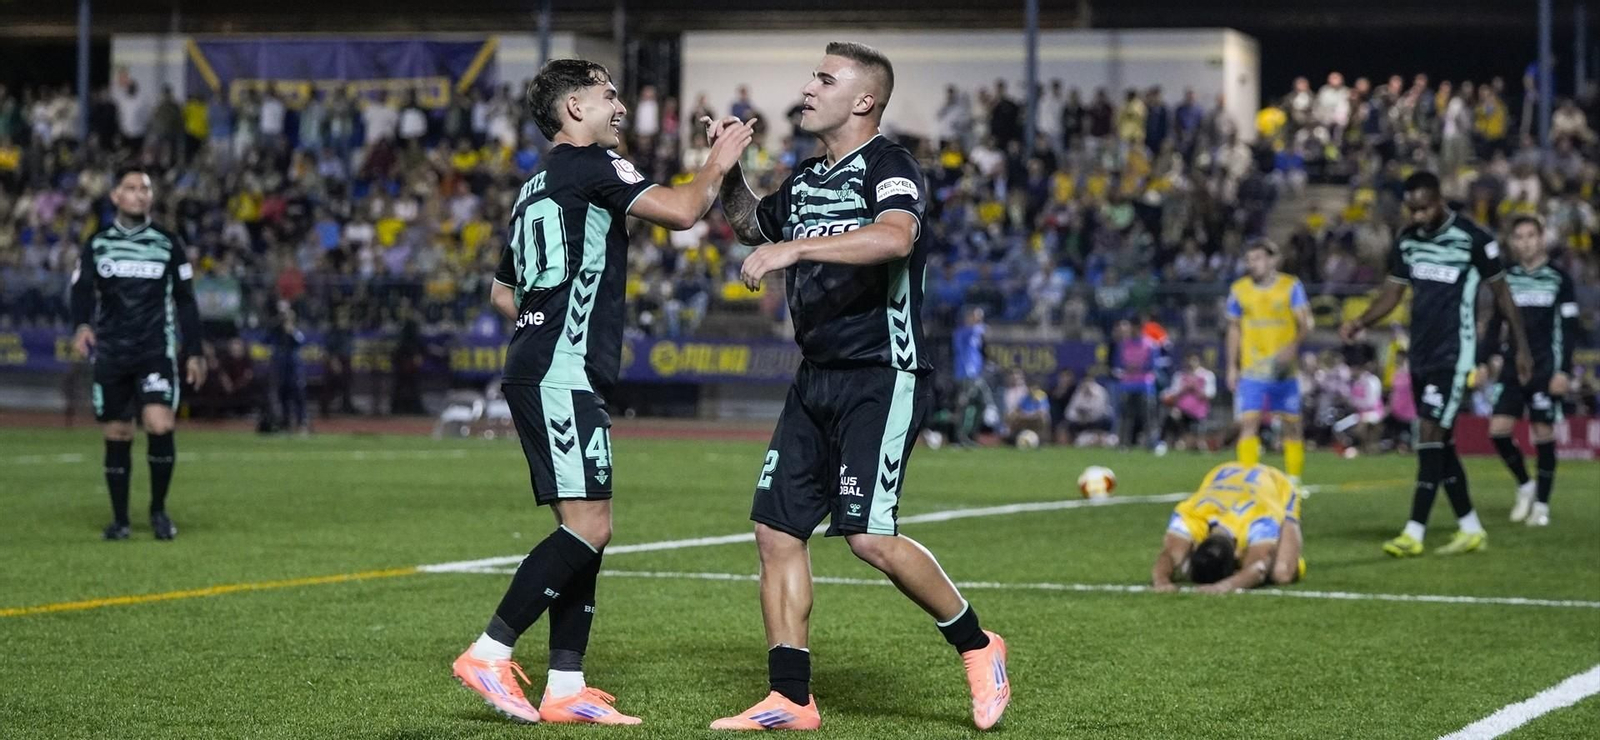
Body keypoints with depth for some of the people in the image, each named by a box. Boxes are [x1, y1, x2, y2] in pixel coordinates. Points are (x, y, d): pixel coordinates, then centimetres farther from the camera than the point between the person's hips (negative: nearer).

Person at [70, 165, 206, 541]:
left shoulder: (168, 242, 5)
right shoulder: (97, 243, 6)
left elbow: (185, 301, 9)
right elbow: (82, 291, 1)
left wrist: (194, 352, 6)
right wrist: (83, 324, -21)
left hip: (157, 351, -1)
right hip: (111, 354, 2)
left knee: (160, 425, -18)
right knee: (117, 435, 3)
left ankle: (159, 510, 0)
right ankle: (119, 518, 15)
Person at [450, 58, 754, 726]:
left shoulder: (535, 189, 22)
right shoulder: (589, 165, -6)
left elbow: (502, 293, 30)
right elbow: (681, 212, -13)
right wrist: (717, 164, 3)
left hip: (538, 374, 10)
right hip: (563, 377, -10)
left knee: (586, 530, 8)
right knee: (587, 527, -13)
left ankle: (566, 687, 6)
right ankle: (489, 654, -13)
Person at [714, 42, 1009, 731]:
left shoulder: (888, 165, -10)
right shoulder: (804, 179, 16)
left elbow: (896, 236, -32)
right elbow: (749, 223, 35)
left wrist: (794, 248, -33)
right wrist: (729, 168, 17)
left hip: (882, 377, -8)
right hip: (817, 379, 8)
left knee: (869, 536, -18)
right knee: (776, 531, 1)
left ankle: (976, 645, 3)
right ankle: (790, 699, 7)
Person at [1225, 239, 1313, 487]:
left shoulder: (1291, 286, -2)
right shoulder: (1239, 290, 5)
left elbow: (1305, 323, -7)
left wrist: (1293, 347, -26)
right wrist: (1232, 367, 10)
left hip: (1284, 370, -1)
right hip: (1251, 371, 1)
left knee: (1292, 424, 5)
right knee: (1248, 423, -12)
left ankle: (1294, 480, 17)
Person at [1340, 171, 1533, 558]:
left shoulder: (1473, 238, -10)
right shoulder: (1407, 239, 7)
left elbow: (1501, 294, -2)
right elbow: (1392, 292, 10)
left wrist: (1522, 348, 0)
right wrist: (1362, 321, -9)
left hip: (1453, 353, -7)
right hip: (1421, 352, 7)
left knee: (1430, 435, -13)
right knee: (1441, 442, 10)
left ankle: (1414, 533, -13)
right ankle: (1471, 529, 20)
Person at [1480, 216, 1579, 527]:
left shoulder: (1558, 279, -2)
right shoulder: (1507, 277, 9)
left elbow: (1570, 329, -3)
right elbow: (1496, 323, 15)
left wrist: (1564, 371, -11)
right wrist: (1483, 361, 8)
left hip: (1546, 369, -4)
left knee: (1543, 433, -2)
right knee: (1498, 429, -7)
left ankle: (1542, 504, 7)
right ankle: (1525, 485, 13)